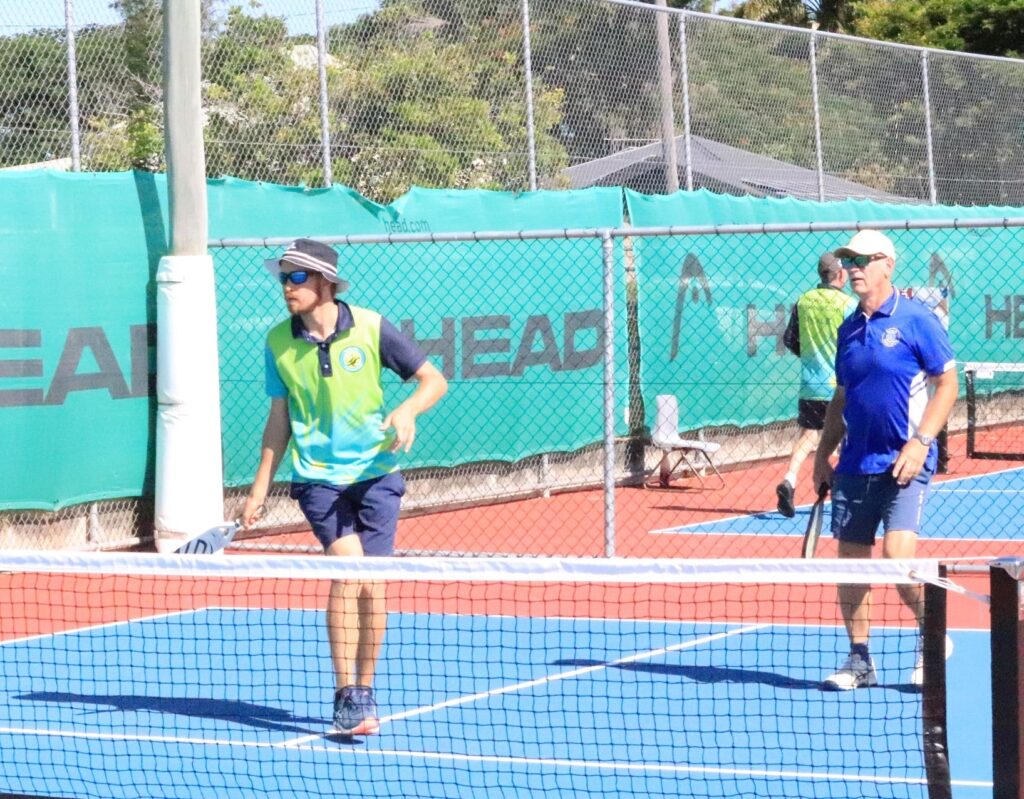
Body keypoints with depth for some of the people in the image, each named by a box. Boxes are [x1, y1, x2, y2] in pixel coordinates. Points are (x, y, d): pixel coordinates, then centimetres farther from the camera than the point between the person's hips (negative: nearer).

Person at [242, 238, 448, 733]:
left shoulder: (370, 327, -6)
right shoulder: (278, 341, -1)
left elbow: (434, 380, 0)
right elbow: (280, 420, 8)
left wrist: (408, 409, -21)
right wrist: (260, 489, 7)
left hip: (375, 472, 0)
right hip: (317, 475, 0)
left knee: (370, 585, -1)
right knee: (347, 569, -18)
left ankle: (364, 693, 17)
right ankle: (346, 697, -14)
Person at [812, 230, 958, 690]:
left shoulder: (916, 320, -5)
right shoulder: (848, 329, 13)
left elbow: (947, 383, -7)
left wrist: (921, 442, -16)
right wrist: (823, 454, 14)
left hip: (904, 463, -6)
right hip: (855, 465, 6)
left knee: (899, 553, -18)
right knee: (849, 561, 5)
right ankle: (859, 659, 17)